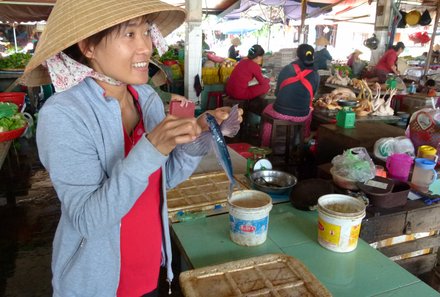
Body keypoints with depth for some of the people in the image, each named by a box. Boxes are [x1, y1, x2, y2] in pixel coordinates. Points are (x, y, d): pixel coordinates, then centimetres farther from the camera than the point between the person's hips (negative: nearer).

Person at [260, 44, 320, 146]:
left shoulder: (286, 69, -3)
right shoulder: (315, 75, -2)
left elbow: (276, 92, 8)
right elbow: (312, 97, 12)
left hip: (279, 113, -1)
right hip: (301, 116, 1)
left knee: (268, 109, 34)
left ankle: (265, 145, 40)